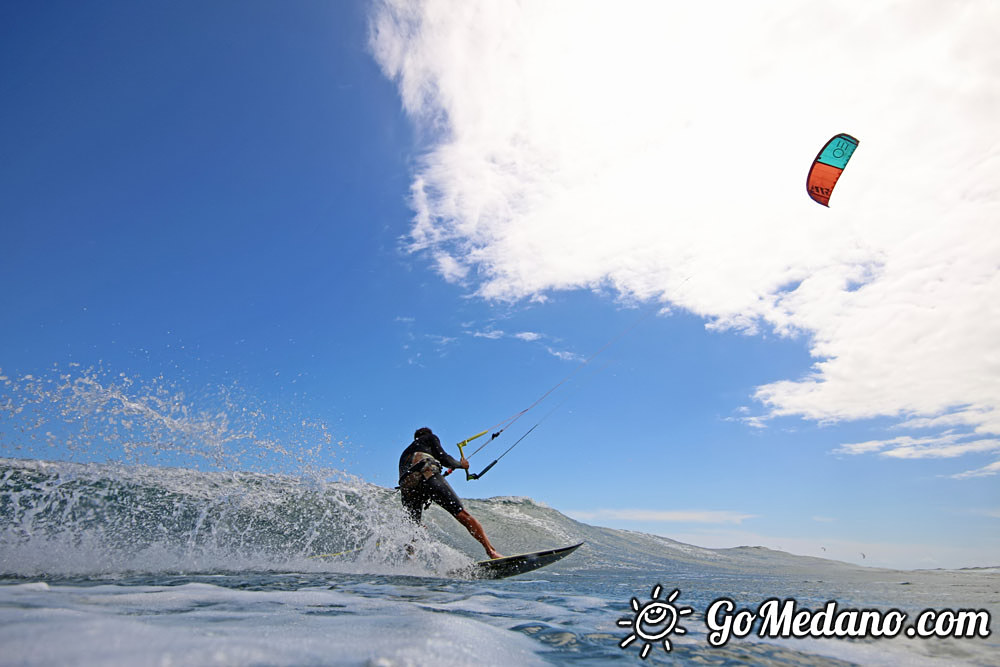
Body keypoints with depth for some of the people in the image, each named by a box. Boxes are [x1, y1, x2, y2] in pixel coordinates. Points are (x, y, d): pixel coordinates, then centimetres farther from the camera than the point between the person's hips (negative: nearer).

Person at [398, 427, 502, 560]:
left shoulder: (405, 452, 42)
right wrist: (461, 464, 28)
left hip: (406, 486, 6)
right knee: (462, 514, -10)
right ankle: (491, 551, -19)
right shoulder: (430, 437, 28)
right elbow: (443, 458, 11)